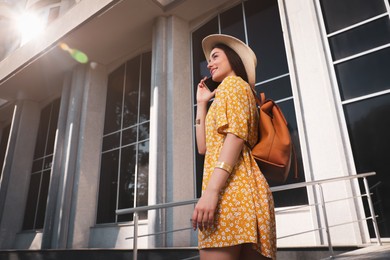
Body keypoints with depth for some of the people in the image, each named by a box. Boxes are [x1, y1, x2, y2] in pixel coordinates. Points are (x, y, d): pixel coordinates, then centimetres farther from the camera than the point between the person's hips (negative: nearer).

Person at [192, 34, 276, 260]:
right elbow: (204, 146, 24)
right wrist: (202, 104, 27)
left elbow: (236, 136, -13)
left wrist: (211, 190, -23)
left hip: (230, 187, -10)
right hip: (246, 188, 10)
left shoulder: (232, 84, 7)